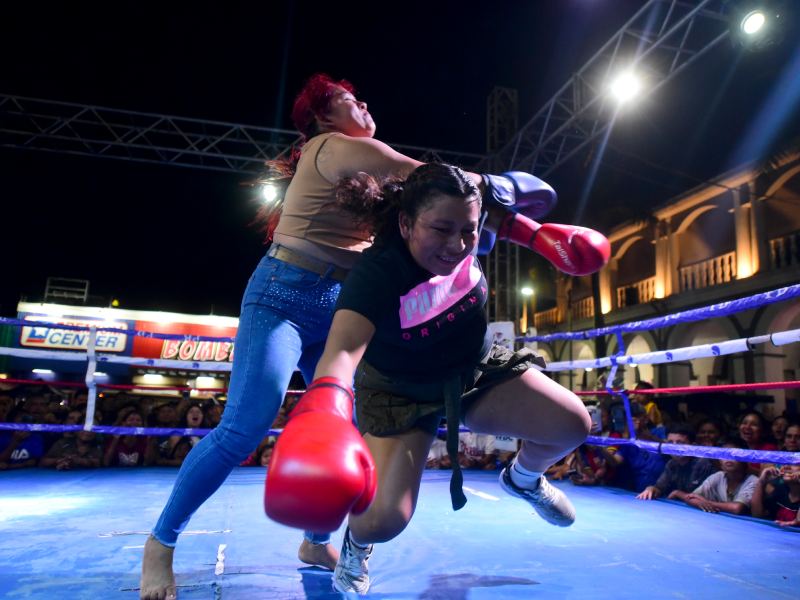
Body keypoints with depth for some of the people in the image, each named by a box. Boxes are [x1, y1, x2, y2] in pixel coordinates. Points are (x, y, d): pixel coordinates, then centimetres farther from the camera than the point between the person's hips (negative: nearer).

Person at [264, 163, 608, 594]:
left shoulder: (465, 236, -21)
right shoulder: (376, 274, -37)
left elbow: (501, 215, 6)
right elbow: (343, 348, -54)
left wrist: (542, 234, -5)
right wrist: (324, 407, -73)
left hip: (477, 369, 5)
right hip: (400, 392, -4)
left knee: (572, 425, -9)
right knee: (384, 519, -18)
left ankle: (523, 479, 28)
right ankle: (356, 544, 24)